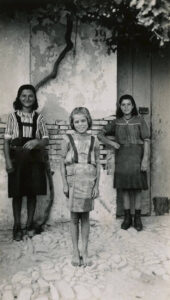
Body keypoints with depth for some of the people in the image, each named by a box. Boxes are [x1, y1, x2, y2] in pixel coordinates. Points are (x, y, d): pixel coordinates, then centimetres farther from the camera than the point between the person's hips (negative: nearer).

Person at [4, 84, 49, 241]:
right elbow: (7, 140, 0)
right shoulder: (13, 116, 2)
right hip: (17, 158, -1)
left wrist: (37, 142, -18)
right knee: (17, 194, 4)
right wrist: (8, 160, -8)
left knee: (32, 193, 8)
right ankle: (17, 226, 17)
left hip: (34, 159, 1)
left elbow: (46, 139, 3)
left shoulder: (38, 117, 4)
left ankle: (30, 224, 24)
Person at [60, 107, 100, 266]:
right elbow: (62, 163, 1)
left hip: (89, 181, 1)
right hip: (73, 181, -1)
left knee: (85, 217, 8)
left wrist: (97, 185, 1)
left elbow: (98, 165, 7)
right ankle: (75, 252, 19)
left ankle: (85, 251, 19)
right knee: (74, 217, 6)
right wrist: (64, 184, -4)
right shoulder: (68, 139, -1)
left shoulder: (94, 141, 3)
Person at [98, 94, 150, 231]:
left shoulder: (140, 120, 1)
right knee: (124, 189, 7)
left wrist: (145, 159, -11)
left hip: (136, 159, -2)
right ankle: (127, 217, 20)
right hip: (122, 159, 2)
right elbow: (101, 135, 11)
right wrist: (112, 143, -5)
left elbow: (146, 141, -3)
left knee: (137, 189, 4)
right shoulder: (116, 122, 7)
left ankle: (137, 218, 17)